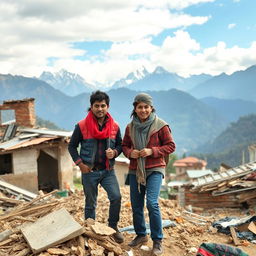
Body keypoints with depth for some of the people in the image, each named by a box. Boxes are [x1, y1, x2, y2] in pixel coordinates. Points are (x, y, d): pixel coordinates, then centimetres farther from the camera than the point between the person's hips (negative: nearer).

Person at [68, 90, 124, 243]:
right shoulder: (81, 126, -6)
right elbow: (72, 146, 3)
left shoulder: (114, 126, 1)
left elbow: (120, 144, 13)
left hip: (108, 170, 2)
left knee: (116, 197, -14)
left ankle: (113, 227, 8)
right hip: (89, 171, -1)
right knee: (90, 204, 9)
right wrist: (80, 163, -8)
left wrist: (114, 153, -10)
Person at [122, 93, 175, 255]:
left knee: (152, 203, -16)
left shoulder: (160, 125, -7)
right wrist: (129, 152, -7)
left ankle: (158, 241, -2)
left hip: (154, 170, -5)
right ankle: (141, 235, 30)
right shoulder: (130, 127, 7)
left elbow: (171, 146, -4)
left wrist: (152, 151, -17)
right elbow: (125, 145, 16)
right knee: (136, 205, 10)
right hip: (135, 170, 5)